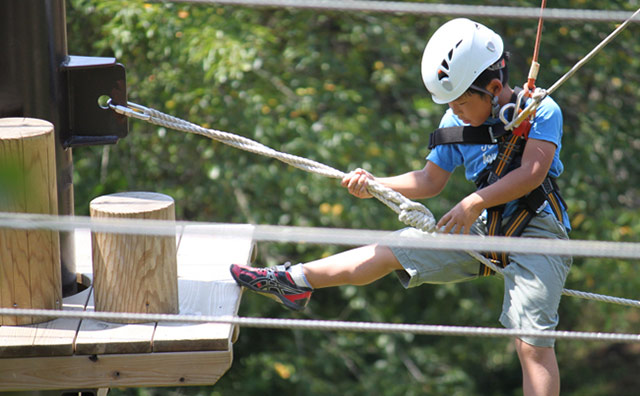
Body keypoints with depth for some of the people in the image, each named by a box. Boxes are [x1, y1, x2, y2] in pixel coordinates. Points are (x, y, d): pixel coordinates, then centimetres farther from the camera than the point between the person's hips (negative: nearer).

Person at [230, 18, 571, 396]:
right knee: (391, 250, 3)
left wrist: (475, 202, -28)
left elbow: (533, 172, -22)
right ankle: (295, 282, 11)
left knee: (532, 343, -16)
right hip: (482, 228, 6)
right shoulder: (456, 122, 8)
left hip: (536, 230, -6)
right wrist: (374, 184, 0)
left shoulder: (542, 110, -10)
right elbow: (431, 180, 14)